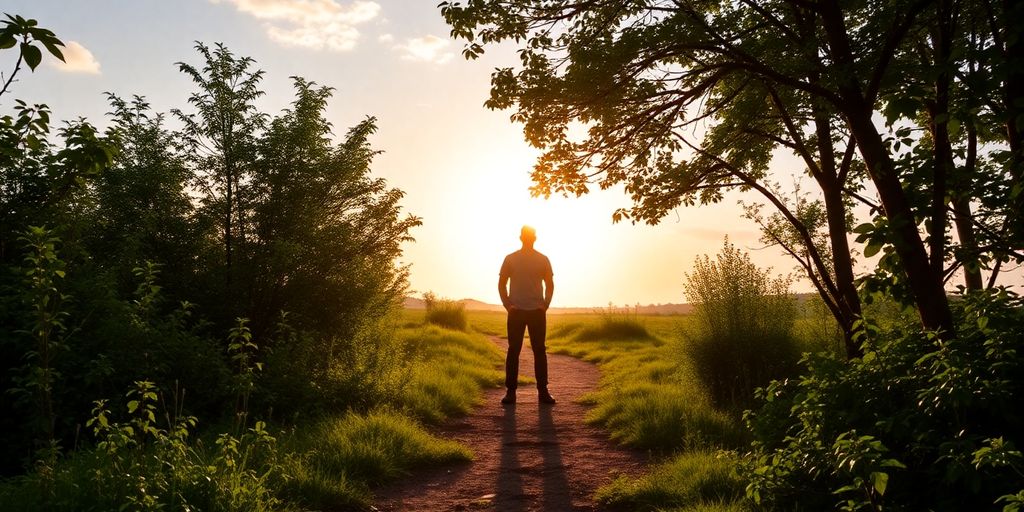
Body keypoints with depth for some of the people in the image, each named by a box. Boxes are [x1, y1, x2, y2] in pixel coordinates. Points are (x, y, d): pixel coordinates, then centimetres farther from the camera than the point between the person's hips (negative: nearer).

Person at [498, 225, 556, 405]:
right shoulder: (510, 259, 4)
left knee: (539, 350, 1)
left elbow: (549, 284, 11)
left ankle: (543, 391, 6)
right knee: (513, 350, -1)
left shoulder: (543, 259, 6)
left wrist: (545, 305, -1)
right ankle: (510, 391, 4)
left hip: (537, 311, 1)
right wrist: (507, 305, -4)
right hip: (516, 312, -1)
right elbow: (502, 284, 7)